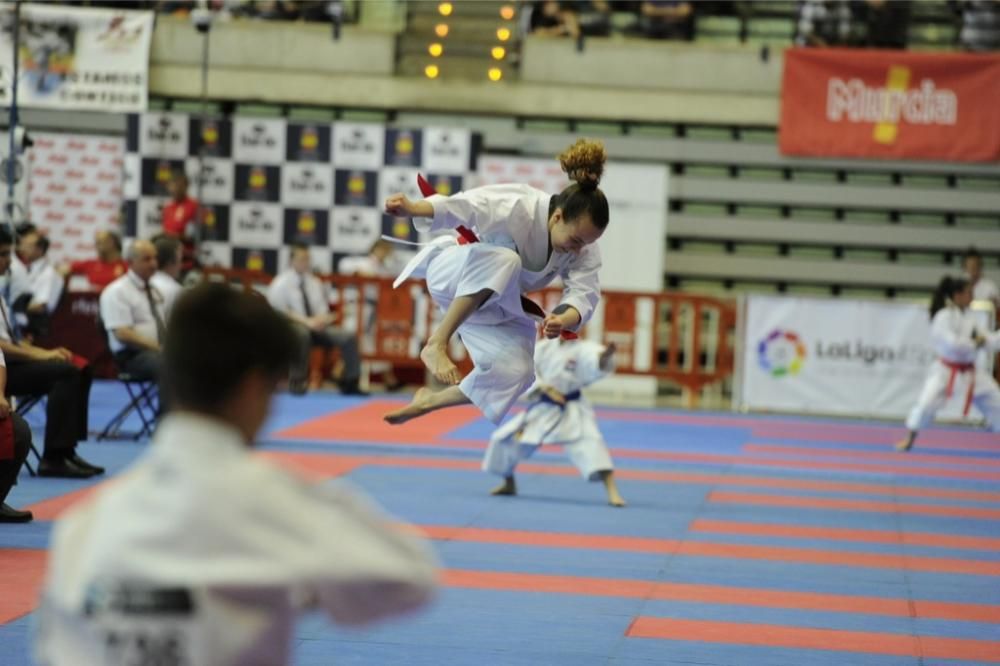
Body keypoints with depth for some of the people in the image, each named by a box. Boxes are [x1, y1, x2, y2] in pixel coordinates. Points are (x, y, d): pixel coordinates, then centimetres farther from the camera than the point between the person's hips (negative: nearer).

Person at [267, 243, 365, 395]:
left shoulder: (315, 283, 16)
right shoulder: (281, 284, -1)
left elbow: (324, 310, 17)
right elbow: (279, 312, -11)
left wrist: (322, 319, -10)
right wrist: (306, 321, -22)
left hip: (317, 326, 5)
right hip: (291, 326, -5)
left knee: (348, 337, -18)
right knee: (302, 333, -43)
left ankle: (349, 383, -12)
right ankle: (297, 381, -31)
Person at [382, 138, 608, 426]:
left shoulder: (584, 249, -16)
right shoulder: (517, 207, -32)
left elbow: (584, 293, -25)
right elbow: (463, 207, -40)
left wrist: (564, 320, -48)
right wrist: (412, 209, -57)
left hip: (495, 305, 7)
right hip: (453, 276, -7)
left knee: (514, 373, -8)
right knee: (503, 261, -39)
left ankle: (430, 400, 15)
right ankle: (436, 344, -36)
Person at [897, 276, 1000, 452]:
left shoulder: (968, 316, 5)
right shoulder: (944, 317, -17)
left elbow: (984, 339, 12)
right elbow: (952, 343, -28)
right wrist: (975, 343, -17)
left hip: (970, 371, 7)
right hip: (946, 370, -7)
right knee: (927, 402, -21)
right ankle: (909, 440, -1)